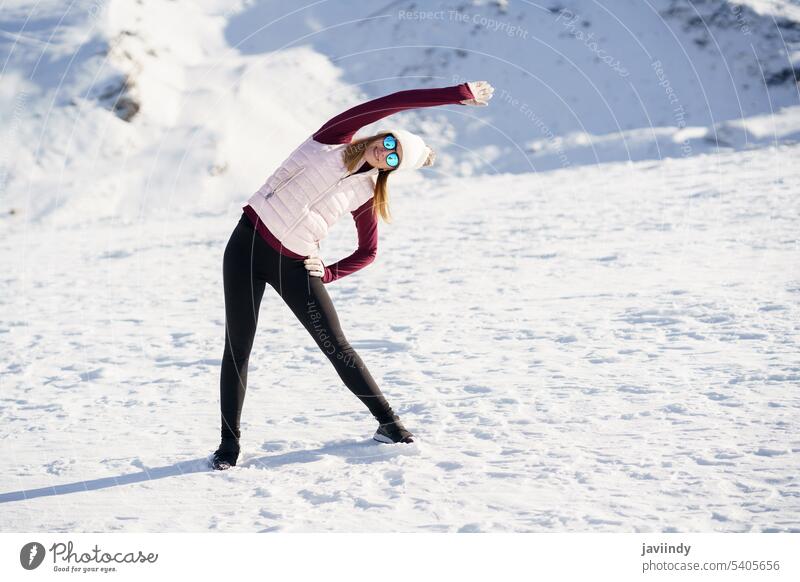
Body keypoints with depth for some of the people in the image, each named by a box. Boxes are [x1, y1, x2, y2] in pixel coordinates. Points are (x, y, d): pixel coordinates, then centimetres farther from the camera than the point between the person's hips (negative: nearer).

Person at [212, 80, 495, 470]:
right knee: (237, 349, 0)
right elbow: (394, 102, -8)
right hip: (248, 243, -1)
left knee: (336, 347, 0)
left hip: (295, 265, 1)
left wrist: (327, 274, -4)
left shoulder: (366, 194, 3)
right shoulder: (334, 138, -2)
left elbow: (367, 253, 11)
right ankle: (229, 441, 11)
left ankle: (388, 422, 14)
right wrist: (459, 93, -9)